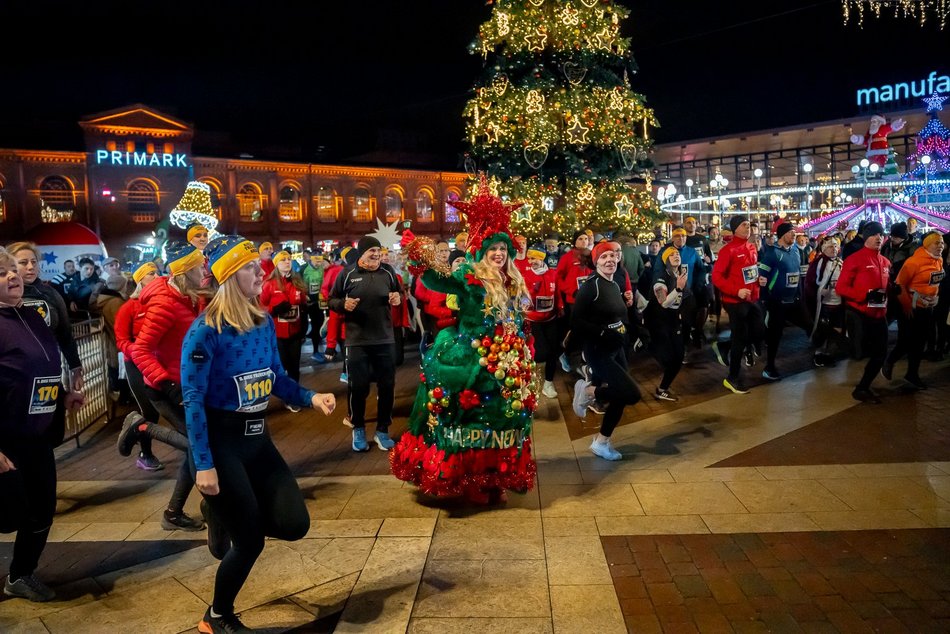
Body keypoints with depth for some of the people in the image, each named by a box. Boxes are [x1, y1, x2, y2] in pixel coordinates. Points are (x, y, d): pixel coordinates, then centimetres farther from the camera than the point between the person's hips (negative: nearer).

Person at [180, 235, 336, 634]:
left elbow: (277, 378, 11)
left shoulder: (264, 322, 2)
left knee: (294, 524, 1)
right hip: (220, 441, -6)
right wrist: (203, 464, -19)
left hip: (256, 438, 6)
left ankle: (223, 515, 30)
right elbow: (193, 399, -17)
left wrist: (311, 398, -7)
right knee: (250, 541, 0)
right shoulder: (206, 330, -17)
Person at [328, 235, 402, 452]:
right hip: (357, 340, -2)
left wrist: (399, 298, -5)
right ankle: (358, 429, 23)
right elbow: (332, 300, 5)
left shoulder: (388, 271, 4)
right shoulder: (347, 274, -2)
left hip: (384, 339, 2)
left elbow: (400, 293, 18)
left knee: (387, 385, 7)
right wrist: (343, 304, -16)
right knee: (358, 386, 3)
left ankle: (382, 430, 22)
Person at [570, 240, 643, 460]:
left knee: (619, 397, 10)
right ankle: (588, 391, 3)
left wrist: (625, 329, 2)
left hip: (616, 349, 9)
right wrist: (603, 333, -27)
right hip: (598, 351, -8)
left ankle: (602, 442, 30)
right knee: (632, 394, -18)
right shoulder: (590, 286, -15)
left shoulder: (616, 286, 11)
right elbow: (576, 322, -20)